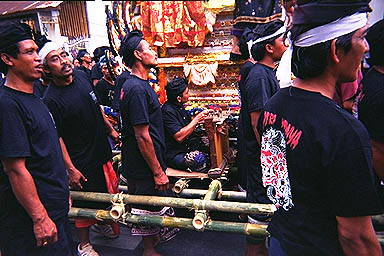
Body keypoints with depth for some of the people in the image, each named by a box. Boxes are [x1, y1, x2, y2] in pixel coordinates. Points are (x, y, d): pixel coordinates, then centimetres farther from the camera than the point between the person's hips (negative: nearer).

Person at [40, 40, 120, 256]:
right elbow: (57, 138, -18)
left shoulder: (82, 76, -1)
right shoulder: (51, 100, -21)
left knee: (109, 191, 22)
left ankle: (100, 223, 49)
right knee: (85, 204, 9)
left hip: (102, 150, 7)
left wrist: (110, 129, 19)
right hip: (81, 161, -7)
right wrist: (71, 169, -18)